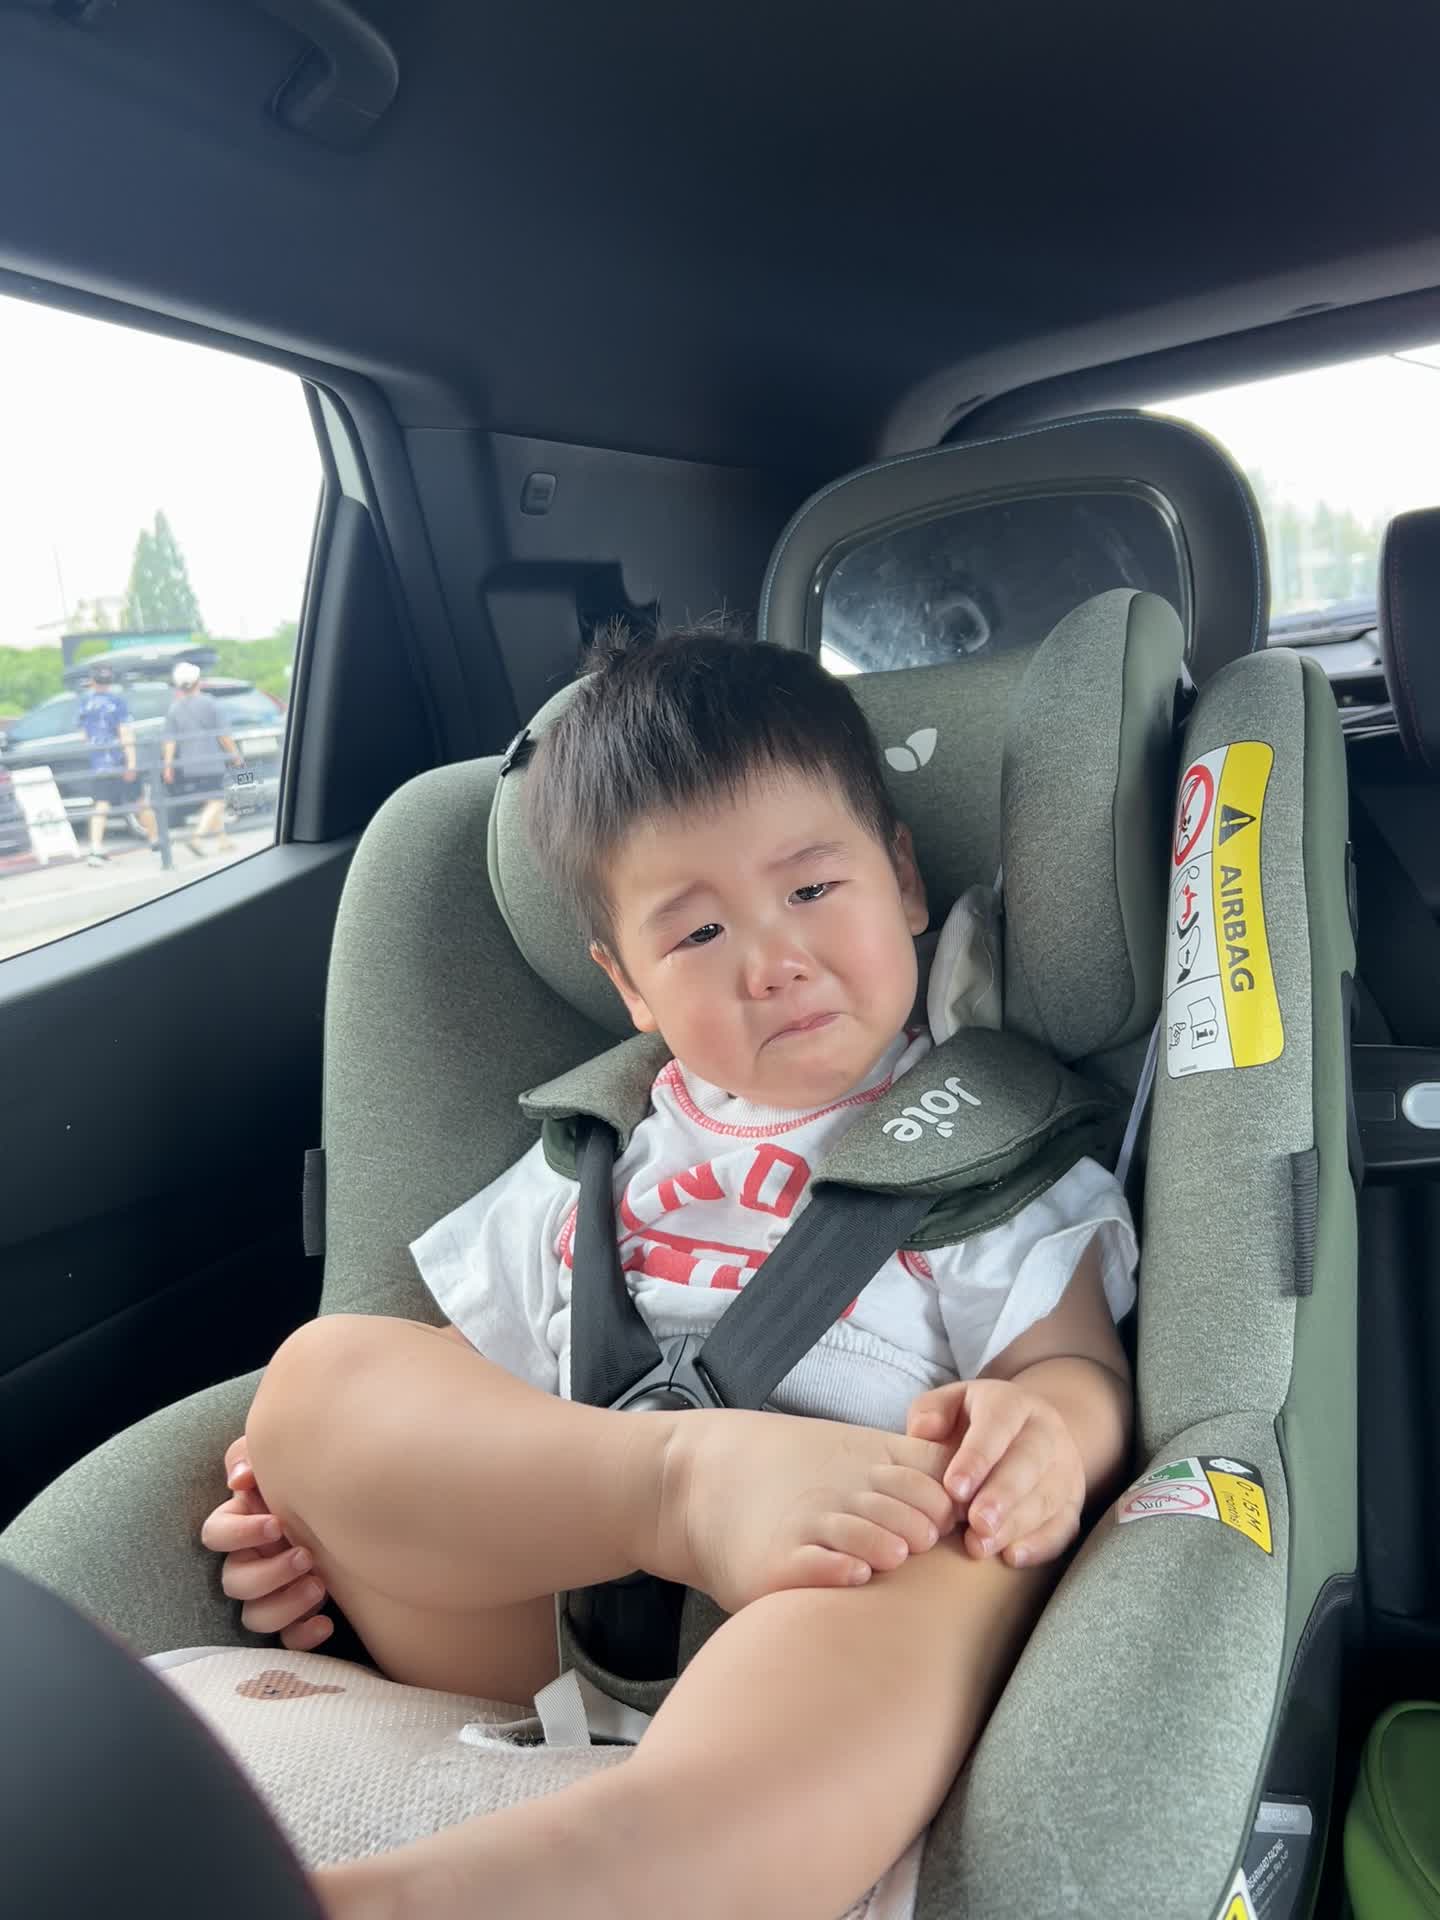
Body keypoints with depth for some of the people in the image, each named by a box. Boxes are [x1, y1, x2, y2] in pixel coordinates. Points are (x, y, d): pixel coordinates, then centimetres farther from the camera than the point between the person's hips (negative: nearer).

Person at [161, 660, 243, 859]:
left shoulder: (174, 708, 5)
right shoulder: (207, 702, -7)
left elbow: (169, 741, 1)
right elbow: (222, 734, -5)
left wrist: (168, 765, 2)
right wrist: (235, 754, 4)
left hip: (188, 765, 5)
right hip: (210, 762, -5)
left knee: (210, 802, 16)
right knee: (216, 801, -3)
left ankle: (222, 839, 20)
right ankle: (197, 837, -21)